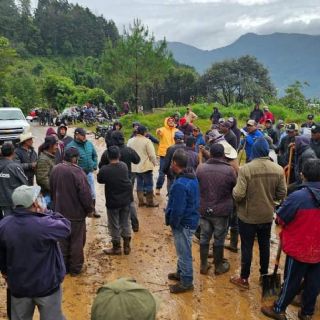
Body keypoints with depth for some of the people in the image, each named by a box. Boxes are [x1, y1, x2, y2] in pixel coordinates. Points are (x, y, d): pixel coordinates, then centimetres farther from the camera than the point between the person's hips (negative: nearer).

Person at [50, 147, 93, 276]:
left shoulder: (55, 170, -1)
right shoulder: (77, 171, -23)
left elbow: (52, 190, 12)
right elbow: (85, 193, -21)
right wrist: (89, 208, -5)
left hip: (60, 212, 6)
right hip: (76, 213, -6)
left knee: (63, 241, 18)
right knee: (77, 241, 9)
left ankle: (64, 266, 29)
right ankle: (75, 268, 19)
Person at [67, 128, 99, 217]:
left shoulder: (89, 144, 2)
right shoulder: (71, 146, -15)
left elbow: (95, 156, 14)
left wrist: (94, 166, 5)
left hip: (89, 173, 5)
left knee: (92, 193, 15)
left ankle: (93, 209, 31)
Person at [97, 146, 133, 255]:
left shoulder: (104, 170, -19)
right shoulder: (124, 166, -8)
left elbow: (100, 180, -3)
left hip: (113, 201, -4)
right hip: (126, 199, 4)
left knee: (114, 225, 11)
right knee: (125, 223, 17)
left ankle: (116, 247, 23)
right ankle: (127, 246, 25)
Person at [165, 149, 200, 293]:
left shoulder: (179, 184, -28)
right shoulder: (192, 178, 3)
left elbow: (177, 209, -27)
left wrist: (172, 223, -10)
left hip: (184, 223, -10)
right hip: (191, 220, 10)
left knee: (184, 253, 6)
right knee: (182, 251, 25)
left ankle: (186, 282, 21)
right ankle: (181, 272, 42)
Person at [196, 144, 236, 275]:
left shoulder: (201, 168, -9)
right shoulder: (229, 170, -16)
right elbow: (235, 188, -1)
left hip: (203, 209, 2)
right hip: (222, 210, -2)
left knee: (204, 237, 15)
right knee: (219, 239, 12)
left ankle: (203, 265, 26)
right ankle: (219, 266, 28)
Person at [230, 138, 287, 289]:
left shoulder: (246, 169, -23)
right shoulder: (278, 169, -9)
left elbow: (238, 195, -24)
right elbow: (282, 194, -3)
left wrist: (234, 190, -2)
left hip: (248, 216, -4)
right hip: (267, 215, 4)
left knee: (247, 247, 9)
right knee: (265, 245, 21)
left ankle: (244, 278, 22)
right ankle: (264, 274, 38)